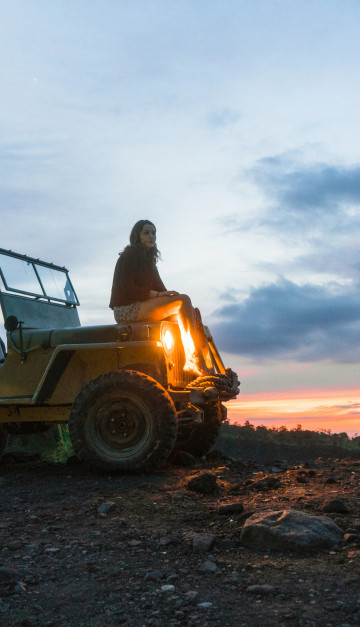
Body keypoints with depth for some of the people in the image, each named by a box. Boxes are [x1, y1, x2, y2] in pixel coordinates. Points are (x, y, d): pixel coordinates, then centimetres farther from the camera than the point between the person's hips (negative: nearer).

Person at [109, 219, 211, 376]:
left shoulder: (148, 259, 21)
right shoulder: (130, 255, -7)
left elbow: (158, 287, 17)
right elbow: (127, 288, -17)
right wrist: (158, 294, -20)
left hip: (140, 307, 9)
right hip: (126, 309, -9)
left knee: (188, 310, -2)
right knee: (184, 300, -19)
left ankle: (189, 360, -13)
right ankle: (197, 359, -21)